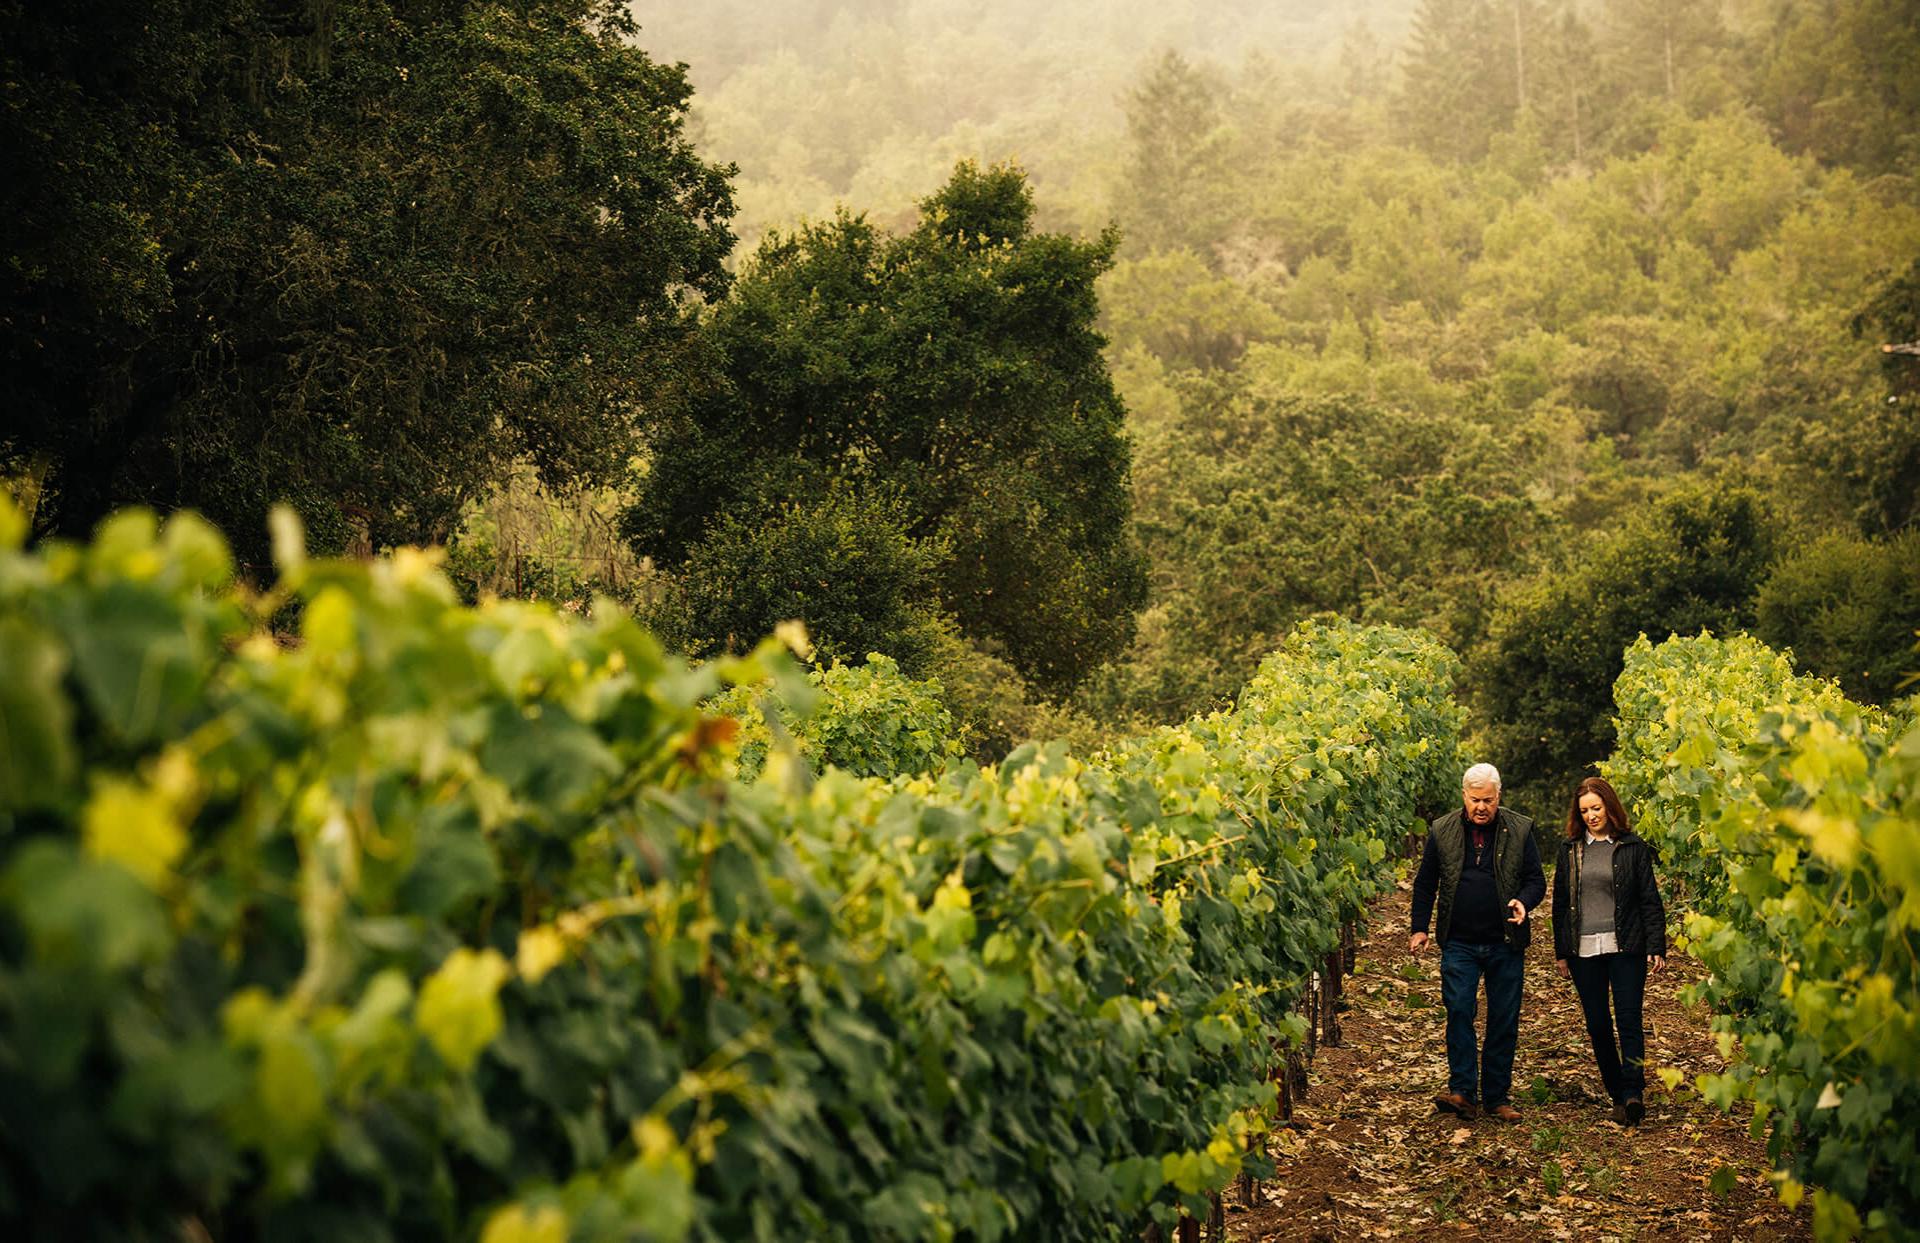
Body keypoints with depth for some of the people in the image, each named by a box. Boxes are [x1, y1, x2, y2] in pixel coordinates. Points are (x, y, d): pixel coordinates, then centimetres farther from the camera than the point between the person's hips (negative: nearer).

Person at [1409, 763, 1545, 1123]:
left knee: (1504, 1021, 4)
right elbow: (1425, 884, 11)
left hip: (1505, 944, 0)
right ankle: (1462, 1092, -11)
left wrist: (1523, 901, -16)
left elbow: (1536, 880, 5)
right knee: (1458, 1011, -12)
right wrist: (1419, 928, 5)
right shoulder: (1442, 831, 4)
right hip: (1459, 943, 0)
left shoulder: (1519, 830, 2)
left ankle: (1497, 1096, 13)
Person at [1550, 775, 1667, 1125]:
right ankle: (1617, 1095, 14)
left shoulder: (1633, 847, 2)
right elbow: (1560, 902, 13)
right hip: (1583, 951, 3)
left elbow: (1650, 900, 1)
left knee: (1629, 1020, -11)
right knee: (1597, 1026, 5)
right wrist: (1560, 951, 11)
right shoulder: (1570, 849, 10)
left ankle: (1633, 1093, -18)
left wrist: (1656, 946, -6)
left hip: (1625, 947, -3)